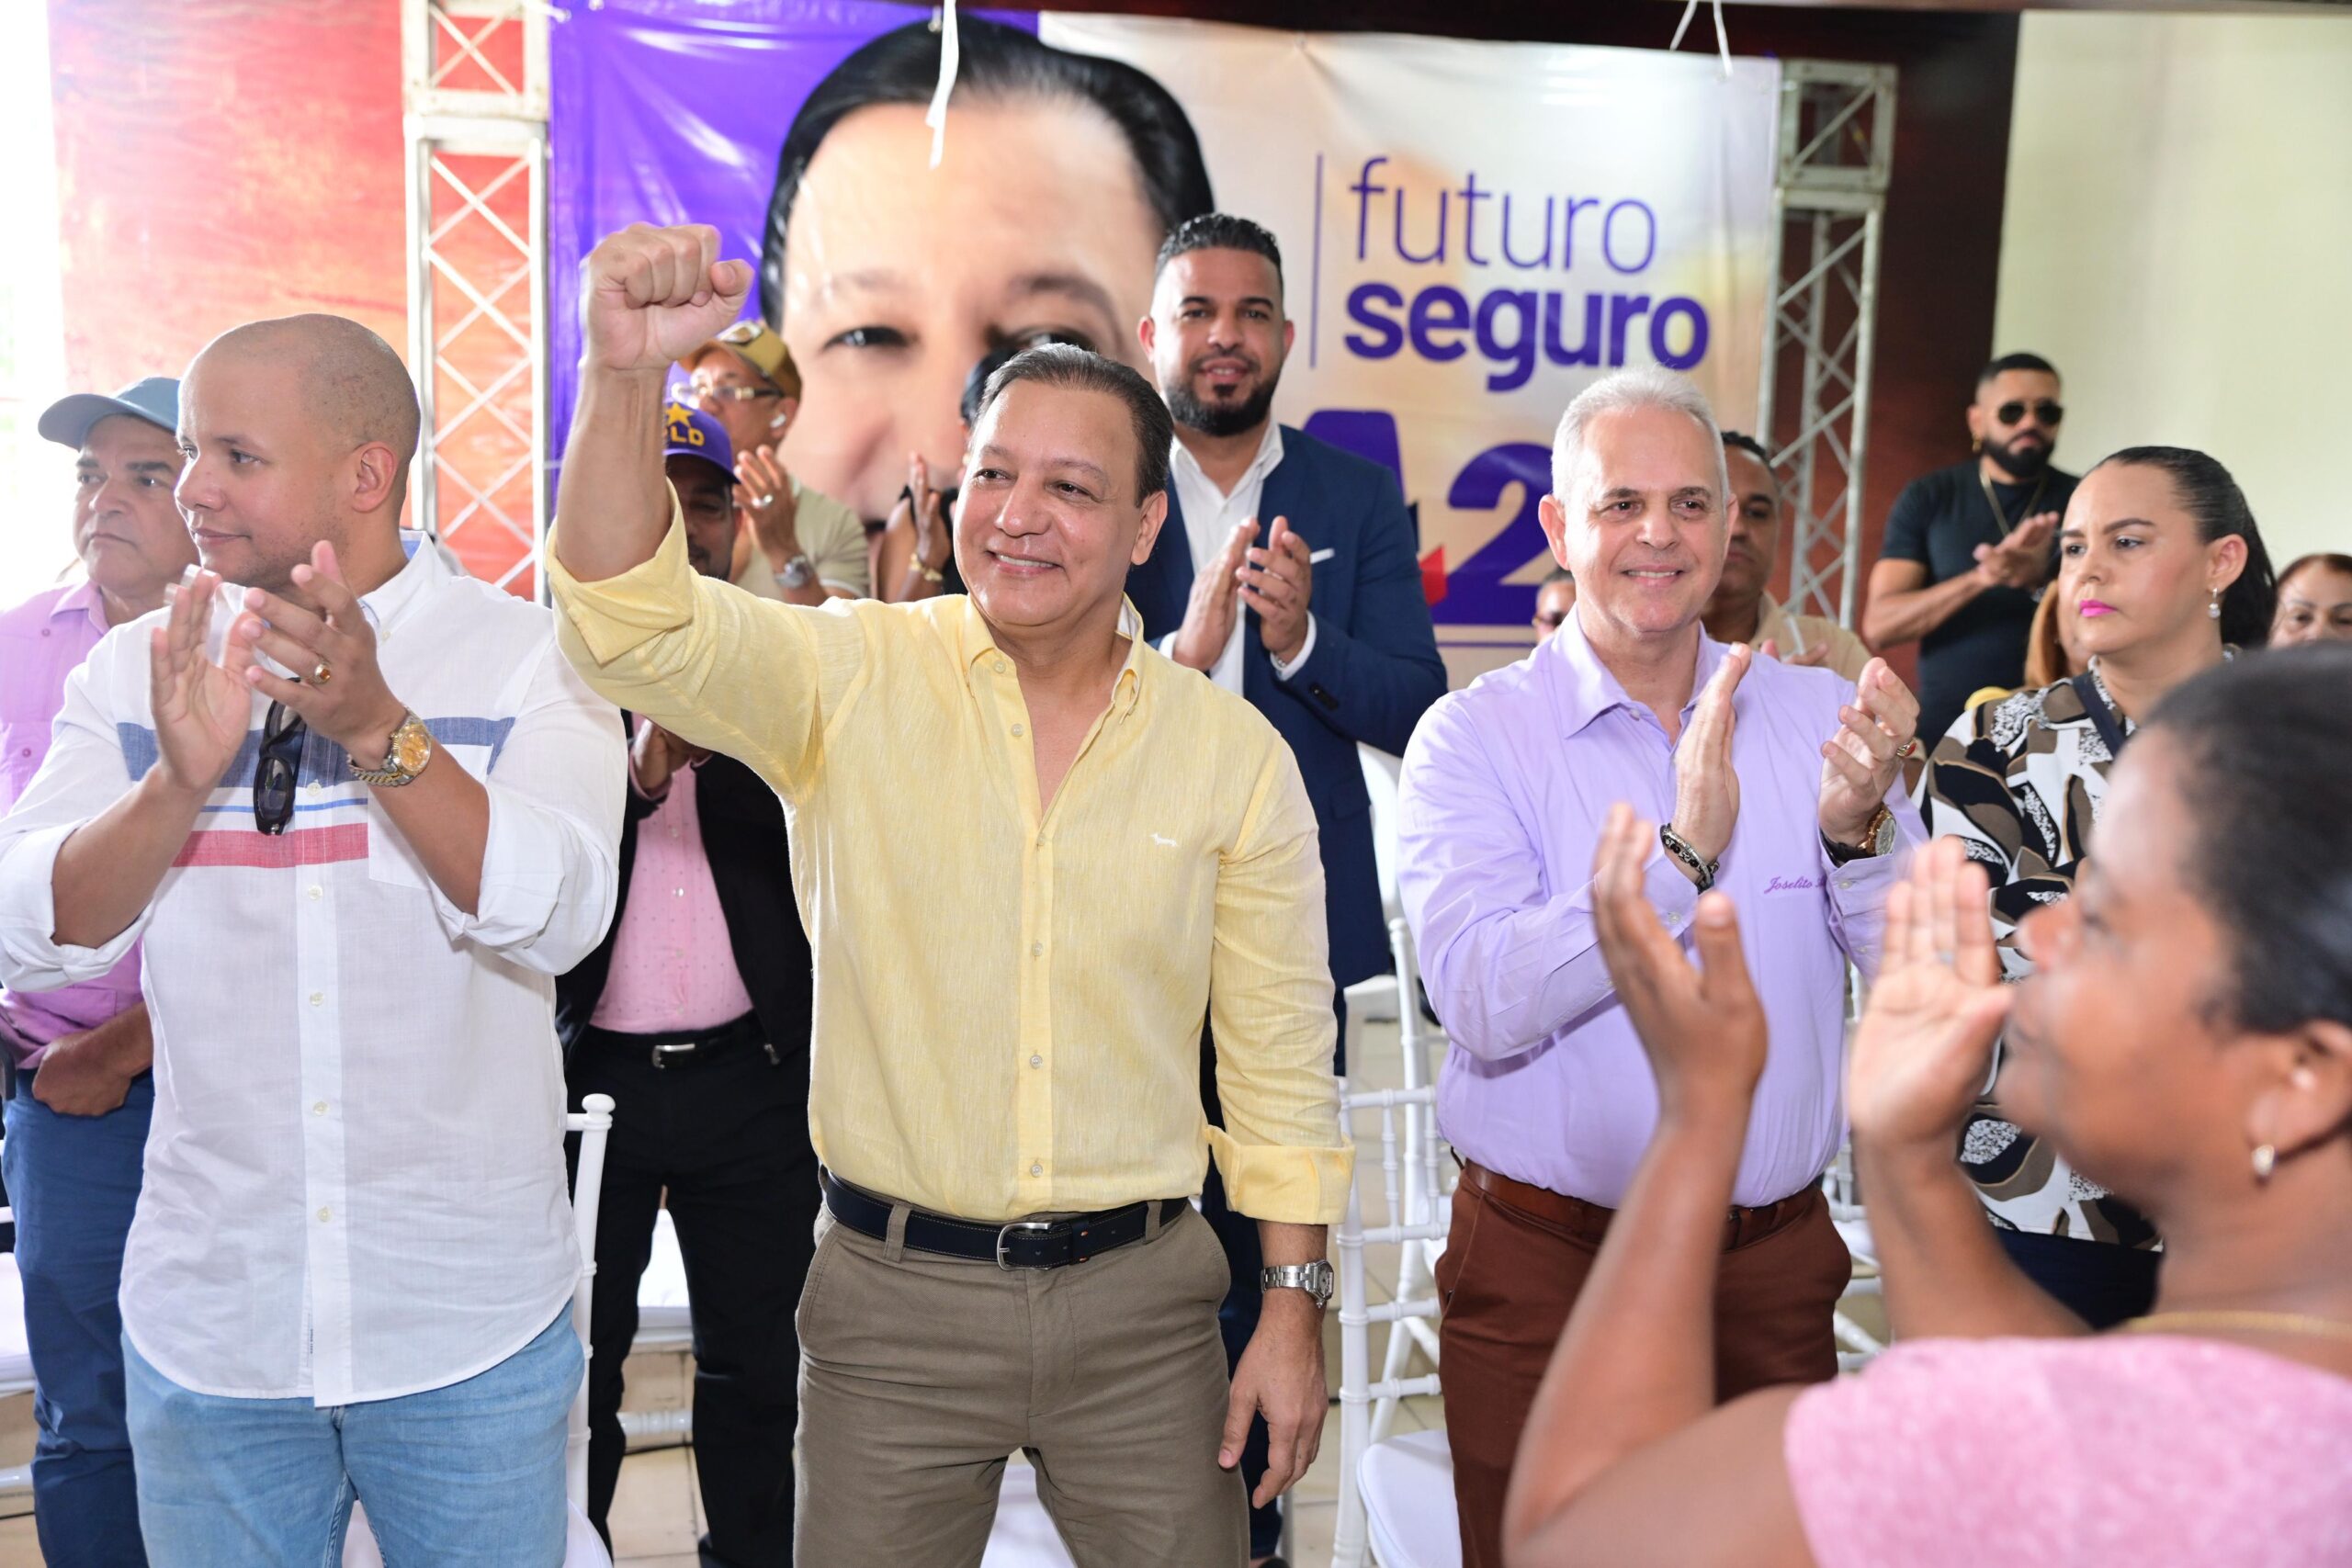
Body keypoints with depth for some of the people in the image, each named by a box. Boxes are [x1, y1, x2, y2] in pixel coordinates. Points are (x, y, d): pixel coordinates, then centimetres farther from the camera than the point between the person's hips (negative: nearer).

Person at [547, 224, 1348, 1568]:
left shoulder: (1234, 753, -3)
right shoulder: (853, 679, -6)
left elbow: (1281, 1052, 2)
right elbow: (633, 626, -22)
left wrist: (1296, 1305, 2)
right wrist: (627, 373, -37)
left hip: (1140, 1299, 1)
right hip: (893, 1295, 0)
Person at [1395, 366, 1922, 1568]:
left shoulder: (1818, 713, 2)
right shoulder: (1473, 737, -8)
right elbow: (1483, 1004, -20)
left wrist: (1860, 828, -21)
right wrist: (1684, 852, -25)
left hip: (1774, 1257, 3)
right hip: (1548, 1265, -2)